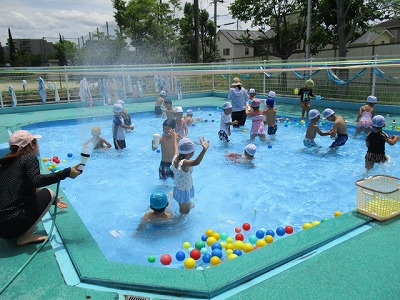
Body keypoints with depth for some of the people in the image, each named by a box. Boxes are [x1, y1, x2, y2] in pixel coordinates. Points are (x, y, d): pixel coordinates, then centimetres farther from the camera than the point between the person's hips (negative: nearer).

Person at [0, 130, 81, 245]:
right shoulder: (29, 158, -4)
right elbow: (35, 181, -25)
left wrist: (52, 202, 41)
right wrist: (66, 172, -23)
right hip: (12, 226, -9)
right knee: (48, 193, 6)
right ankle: (25, 236, -1)